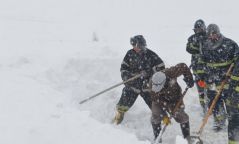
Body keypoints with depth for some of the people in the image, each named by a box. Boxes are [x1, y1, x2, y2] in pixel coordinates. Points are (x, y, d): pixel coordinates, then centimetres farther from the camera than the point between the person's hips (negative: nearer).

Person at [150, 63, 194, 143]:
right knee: (155, 117, -12)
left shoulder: (171, 73, -37)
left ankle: (187, 137, 6)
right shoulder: (153, 85, -32)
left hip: (175, 98, 0)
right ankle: (157, 138, 6)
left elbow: (183, 67, -23)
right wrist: (164, 116, -30)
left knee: (180, 115, -11)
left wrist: (189, 79, -19)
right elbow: (158, 101, -28)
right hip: (160, 100, 0)